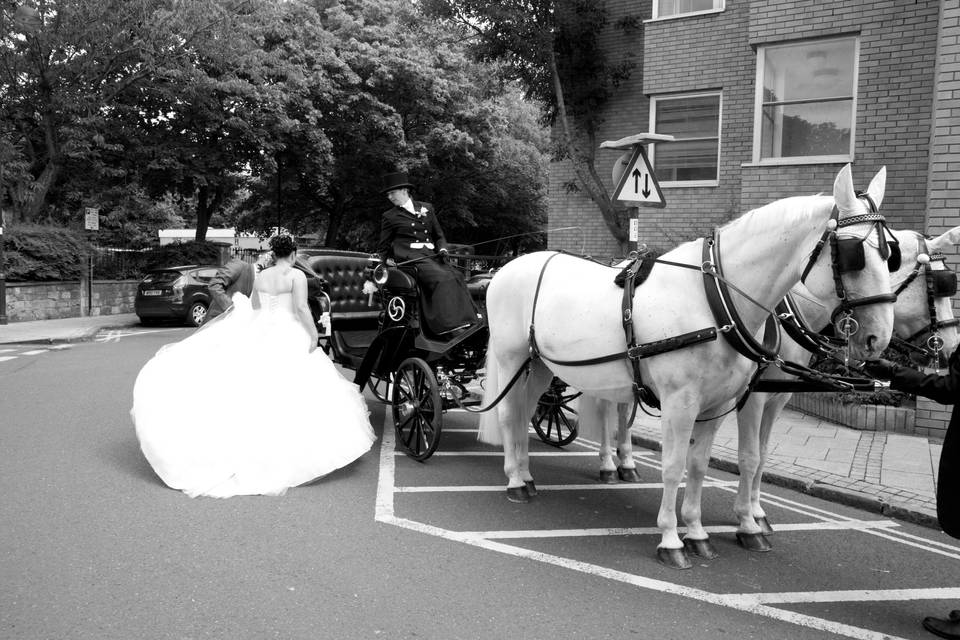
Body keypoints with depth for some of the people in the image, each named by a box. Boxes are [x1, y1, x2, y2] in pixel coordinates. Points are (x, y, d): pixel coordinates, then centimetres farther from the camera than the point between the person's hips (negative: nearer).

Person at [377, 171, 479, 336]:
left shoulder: (427, 208, 22)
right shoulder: (389, 216, 13)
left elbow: (439, 235, 26)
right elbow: (383, 247, 17)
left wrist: (442, 248, 6)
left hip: (432, 256, 5)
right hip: (410, 259, -5)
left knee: (456, 276, -22)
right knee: (442, 278, -30)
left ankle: (468, 325, -28)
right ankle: (450, 328, -39)